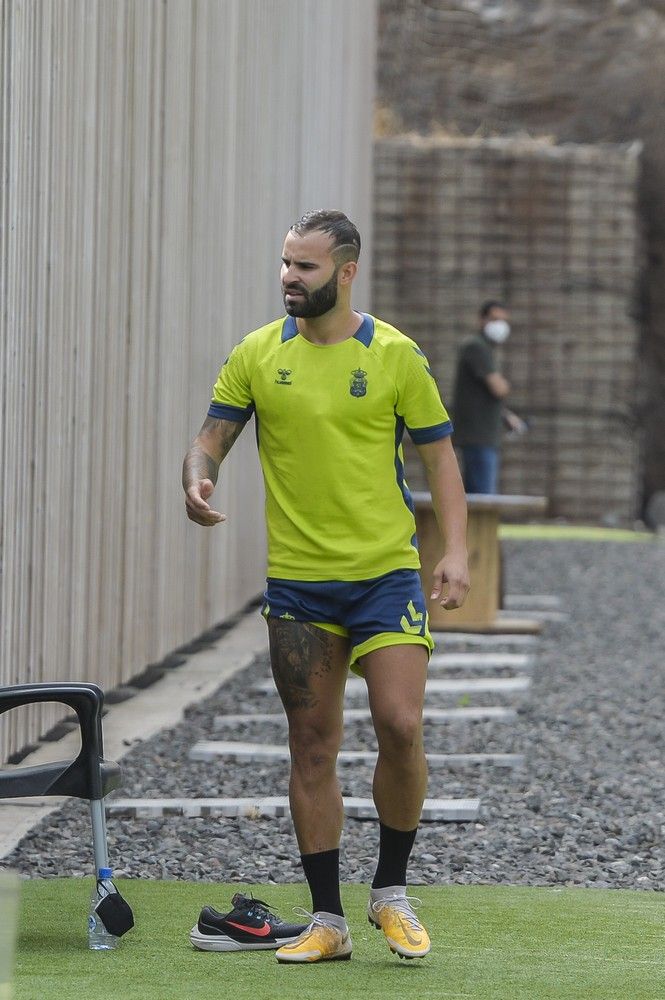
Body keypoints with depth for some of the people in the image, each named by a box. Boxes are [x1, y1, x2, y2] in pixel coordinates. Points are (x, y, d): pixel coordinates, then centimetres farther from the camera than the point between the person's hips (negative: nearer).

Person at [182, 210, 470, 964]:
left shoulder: (394, 355, -2)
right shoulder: (257, 355, 3)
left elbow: (438, 454, 3)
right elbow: (213, 435, 7)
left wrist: (455, 550, -8)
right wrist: (198, 479, -17)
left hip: (385, 572, -2)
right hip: (296, 581, 2)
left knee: (400, 726, -13)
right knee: (312, 748, 3)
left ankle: (391, 893, 7)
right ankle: (326, 920, 10)